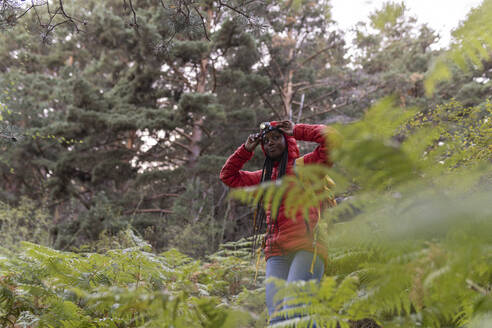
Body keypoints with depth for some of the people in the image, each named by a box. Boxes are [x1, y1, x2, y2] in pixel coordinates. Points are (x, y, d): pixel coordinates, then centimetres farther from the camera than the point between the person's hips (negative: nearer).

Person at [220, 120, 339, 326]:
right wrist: (246, 149, 27)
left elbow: (330, 137, -2)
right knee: (276, 317, -9)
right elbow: (228, 175, 37)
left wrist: (296, 131, 9)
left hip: (307, 247, -5)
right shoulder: (264, 177, 27)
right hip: (277, 253, 5)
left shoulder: (306, 165, 10)